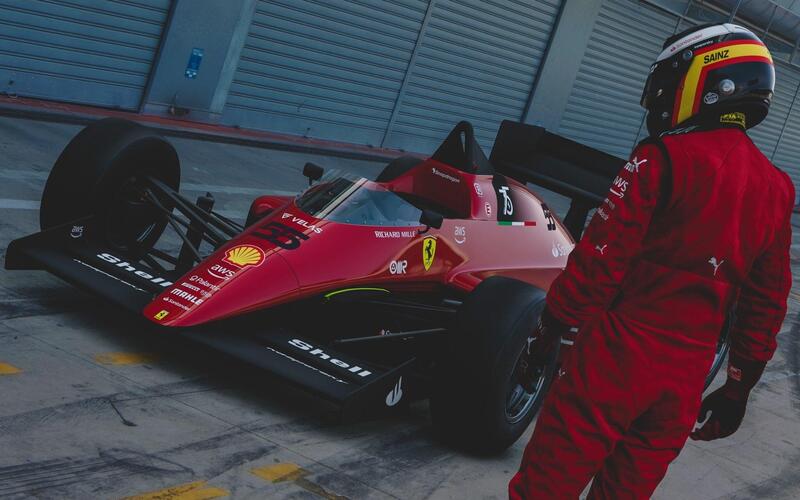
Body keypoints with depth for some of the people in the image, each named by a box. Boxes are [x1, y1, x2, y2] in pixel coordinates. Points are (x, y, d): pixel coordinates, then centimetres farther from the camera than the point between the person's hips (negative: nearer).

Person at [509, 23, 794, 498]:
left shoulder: (666, 157, -11)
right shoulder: (778, 189, 10)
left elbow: (602, 257, -13)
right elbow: (768, 303, 13)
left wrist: (551, 328, -2)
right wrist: (740, 385, 20)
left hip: (616, 356, -6)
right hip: (687, 380, 6)